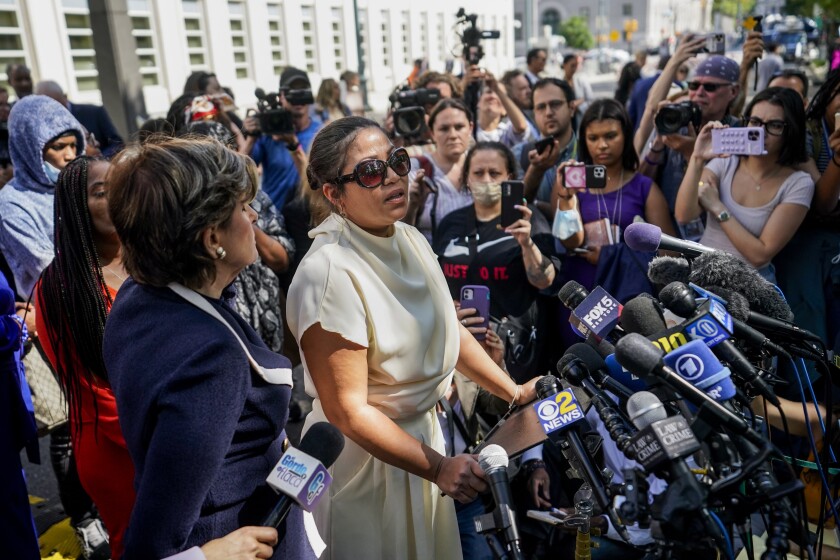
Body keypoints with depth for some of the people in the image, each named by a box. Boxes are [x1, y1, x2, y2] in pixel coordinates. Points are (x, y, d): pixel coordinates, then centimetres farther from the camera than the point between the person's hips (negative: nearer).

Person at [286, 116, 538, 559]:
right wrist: (438, 467, -23)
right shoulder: (330, 274, -27)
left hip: (423, 431, 7)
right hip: (365, 452, -7)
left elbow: (448, 328, 8)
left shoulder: (411, 239, -3)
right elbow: (347, 411, -24)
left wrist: (514, 393, 6)